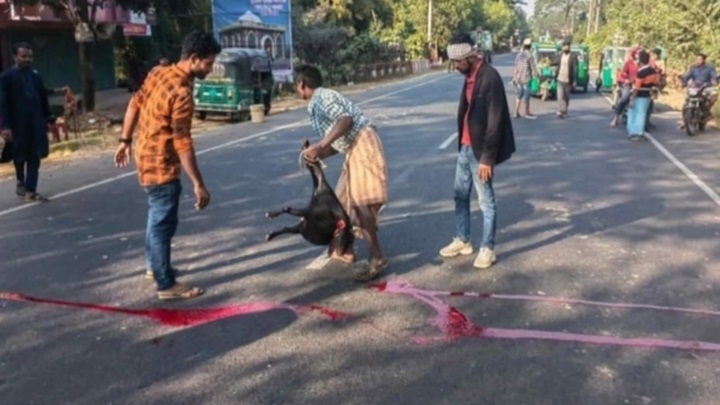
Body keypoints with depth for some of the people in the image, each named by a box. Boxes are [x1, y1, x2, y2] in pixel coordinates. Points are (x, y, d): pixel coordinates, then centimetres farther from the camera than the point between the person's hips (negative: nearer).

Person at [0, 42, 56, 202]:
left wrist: (50, 118, 9)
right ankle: (21, 182, 37)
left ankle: (30, 191, 3)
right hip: (18, 125, -3)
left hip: (36, 123, 3)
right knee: (20, 157, 12)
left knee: (34, 157, 0)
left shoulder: (35, 75, 6)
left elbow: (43, 99, 11)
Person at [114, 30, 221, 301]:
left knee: (157, 216, 24)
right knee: (164, 222, 0)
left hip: (147, 157, 9)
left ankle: (154, 265, 40)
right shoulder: (181, 92, -25)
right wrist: (198, 184, -23)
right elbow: (182, 142, -26)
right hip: (161, 164, -9)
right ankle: (166, 285, 10)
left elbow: (134, 105, 11)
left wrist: (126, 141, 20)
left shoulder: (158, 73, 2)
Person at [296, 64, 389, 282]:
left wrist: (320, 145, -24)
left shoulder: (322, 97, -6)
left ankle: (377, 258, -15)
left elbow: (346, 120, -22)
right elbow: (337, 143, 21)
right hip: (354, 149, 10)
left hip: (363, 145, -10)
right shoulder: (316, 105, 23)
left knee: (360, 201, -15)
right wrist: (316, 154, 8)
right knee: (344, 198, 16)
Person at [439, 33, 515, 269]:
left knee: (486, 202, 5)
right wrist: (462, 144, 16)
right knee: (461, 196, 17)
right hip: (465, 148, 9)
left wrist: (487, 158, -21)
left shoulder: (489, 77, -20)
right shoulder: (470, 76, 8)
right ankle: (462, 241, 32)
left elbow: (495, 121, -21)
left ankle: (487, 249, 18)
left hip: (479, 151, -9)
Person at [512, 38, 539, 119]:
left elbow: (516, 67, 6)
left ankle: (516, 112, 12)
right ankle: (527, 113, 13)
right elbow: (533, 68, -12)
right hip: (526, 78, -6)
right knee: (527, 96, 4)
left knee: (519, 95, 13)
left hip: (519, 78, 6)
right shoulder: (530, 56, -15)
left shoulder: (519, 55, 3)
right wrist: (538, 75, 4)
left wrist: (514, 78, 14)